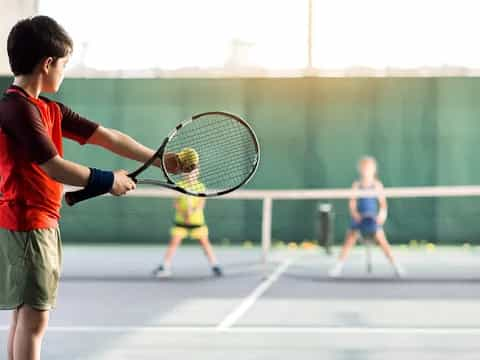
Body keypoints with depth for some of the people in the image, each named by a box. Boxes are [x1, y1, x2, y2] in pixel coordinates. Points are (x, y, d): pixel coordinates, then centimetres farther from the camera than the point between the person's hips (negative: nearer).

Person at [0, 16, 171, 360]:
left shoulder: (51, 110, 13)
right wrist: (108, 181, -10)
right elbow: (54, 167, -20)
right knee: (34, 316, -8)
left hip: (44, 223, 10)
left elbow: (108, 137, 12)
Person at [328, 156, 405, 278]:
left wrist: (382, 214, -19)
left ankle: (396, 266, -5)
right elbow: (352, 203, 0)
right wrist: (355, 214, -17)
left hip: (373, 218, -2)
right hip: (359, 217, 2)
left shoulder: (377, 185, -1)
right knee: (349, 240, -3)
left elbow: (382, 202, -3)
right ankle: (338, 267, 4)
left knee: (382, 241, -11)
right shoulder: (356, 185, 3)